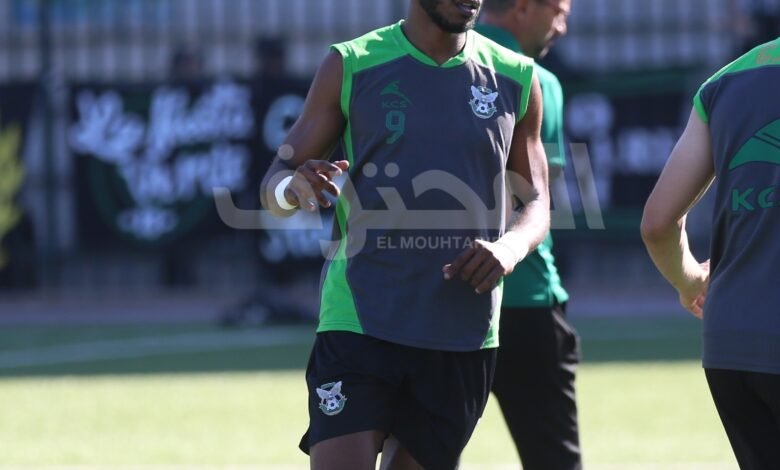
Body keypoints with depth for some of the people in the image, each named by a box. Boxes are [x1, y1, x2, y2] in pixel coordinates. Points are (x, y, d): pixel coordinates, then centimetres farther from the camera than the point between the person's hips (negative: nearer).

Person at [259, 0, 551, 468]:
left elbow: (537, 204, 13)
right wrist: (293, 187, -22)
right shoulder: (352, 67, 1)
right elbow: (275, 182, 3)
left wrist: (509, 249, -10)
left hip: (464, 337, 3)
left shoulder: (516, 80, 7)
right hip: (359, 322, -3)